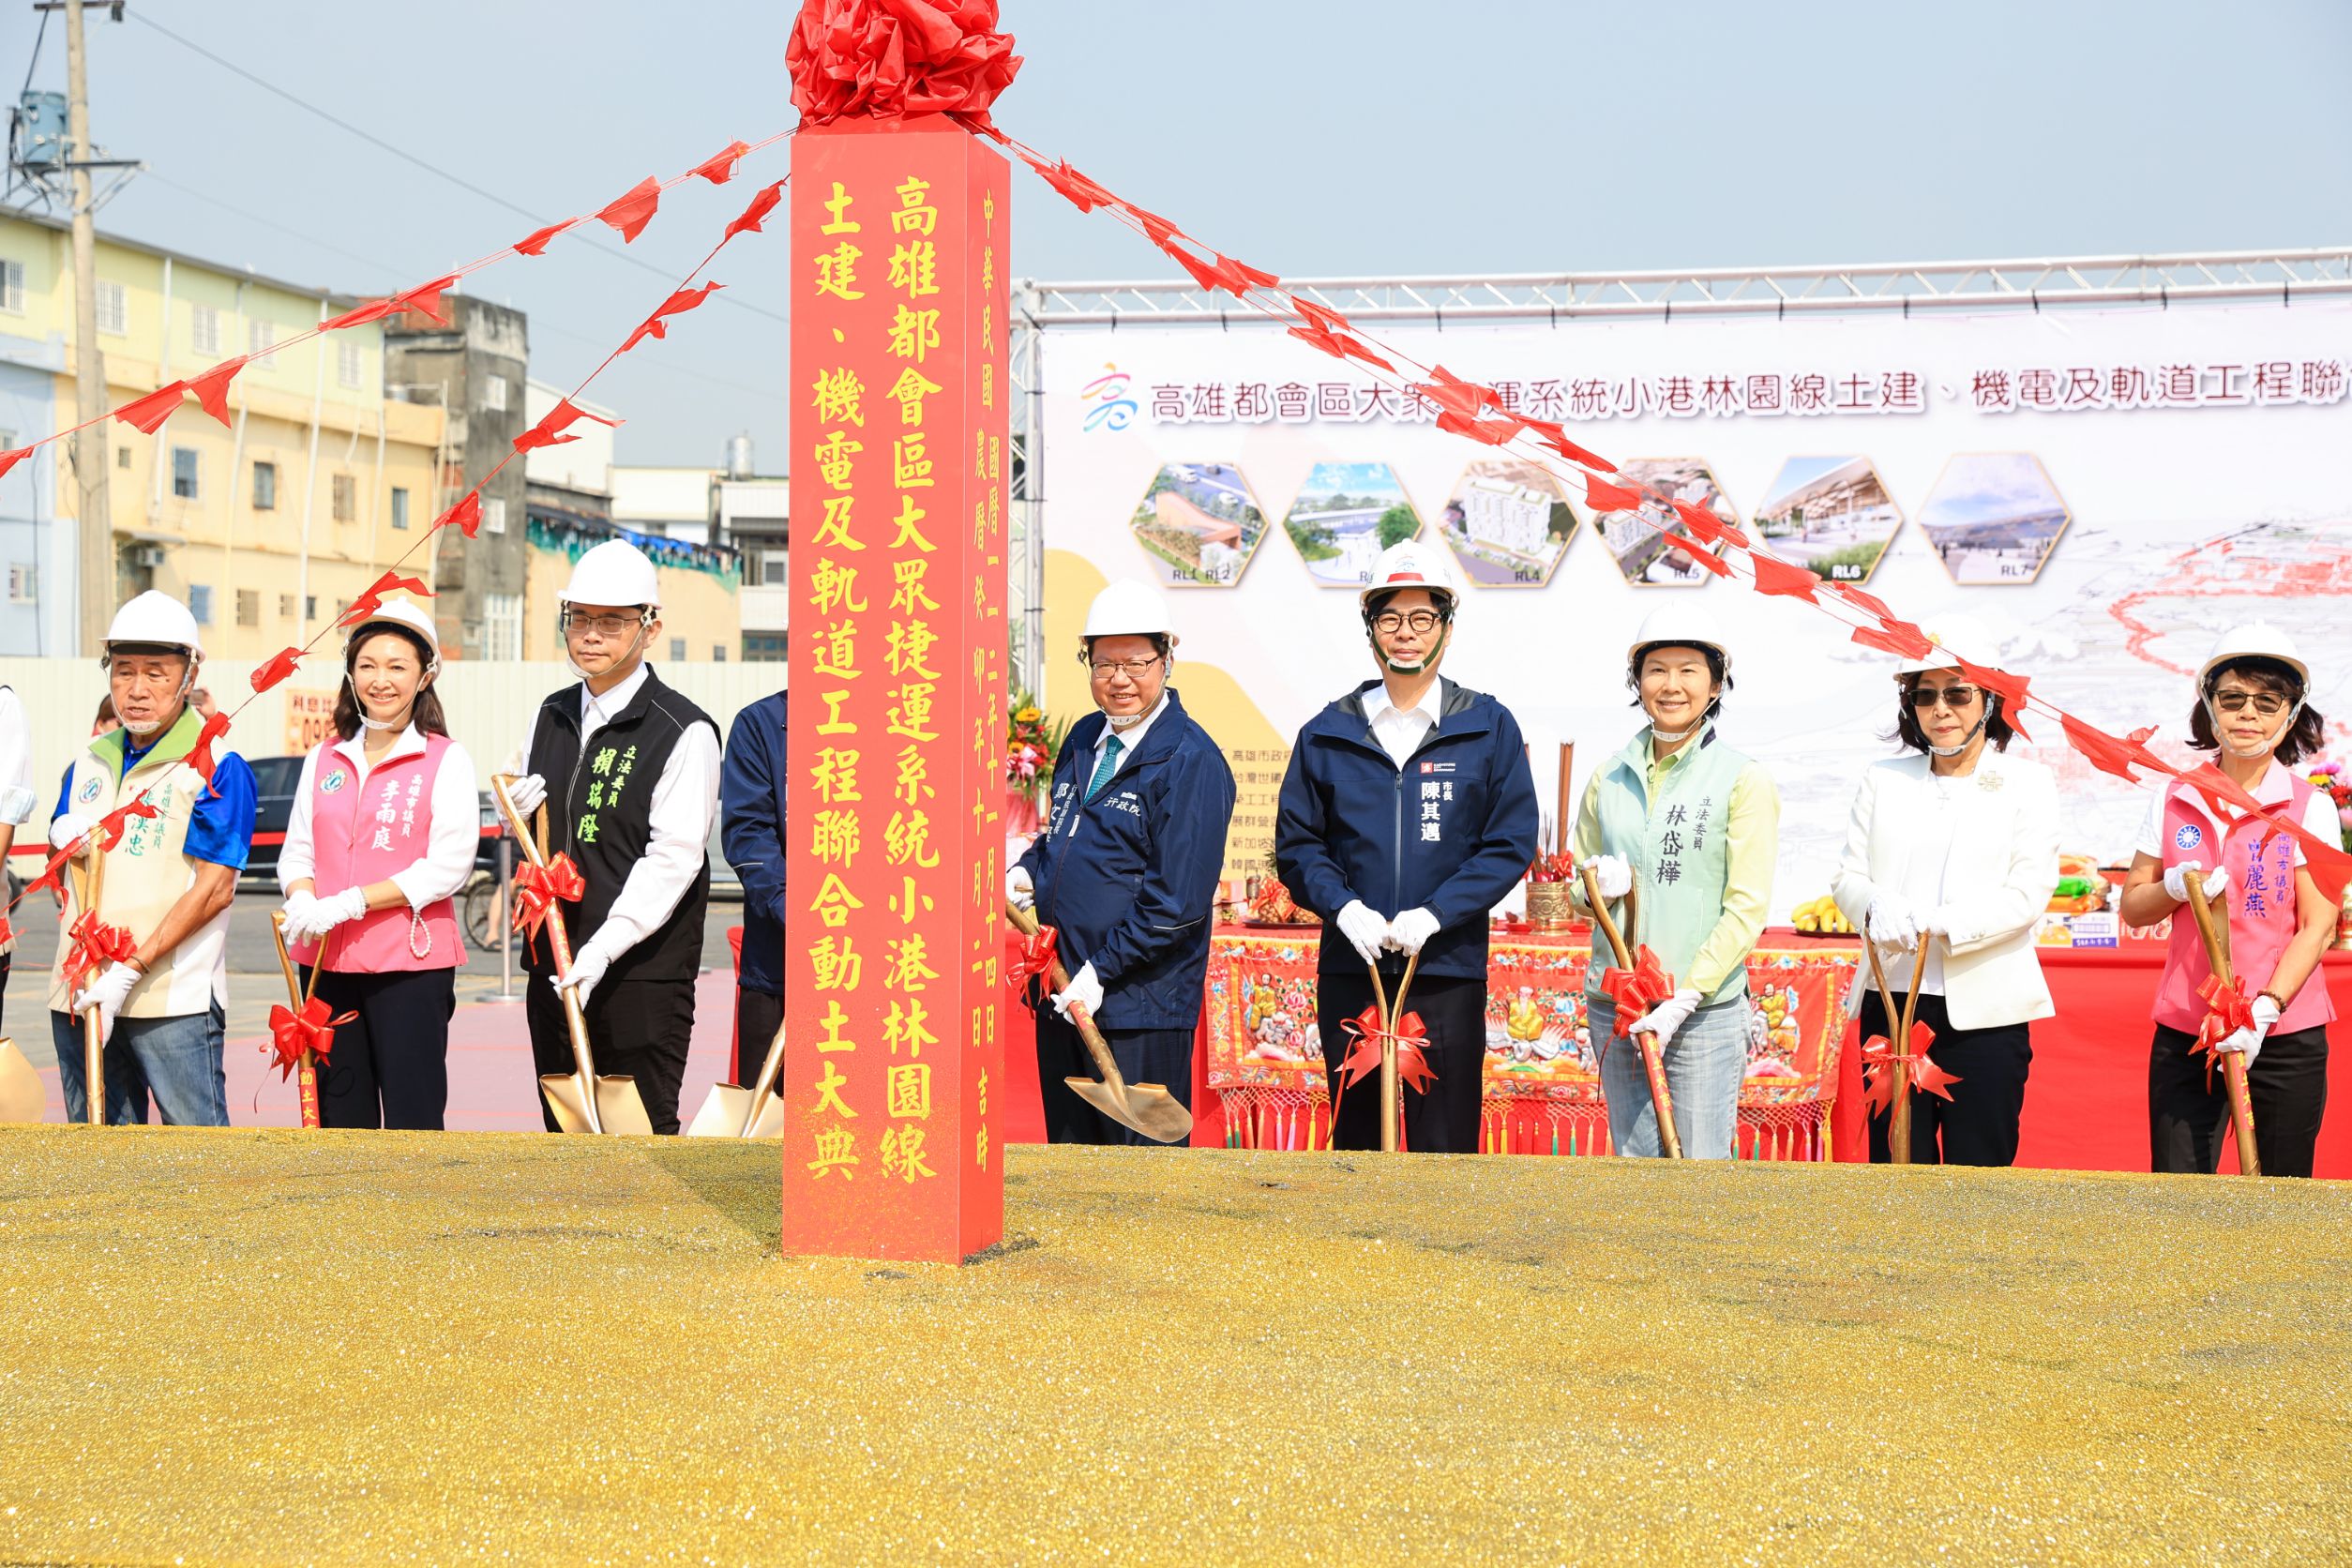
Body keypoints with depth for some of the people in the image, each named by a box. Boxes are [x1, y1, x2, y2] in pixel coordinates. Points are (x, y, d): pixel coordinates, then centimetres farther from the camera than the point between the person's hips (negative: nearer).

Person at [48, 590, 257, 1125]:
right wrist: (66, 841, 2)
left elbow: (215, 889, -12)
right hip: (80, 994, 6)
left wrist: (131, 970, -19)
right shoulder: (90, 762, 15)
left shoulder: (217, 768, -5)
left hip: (173, 998, -6)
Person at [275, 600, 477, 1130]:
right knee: (338, 1115, 9)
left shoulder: (446, 760, -1)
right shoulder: (324, 759, 14)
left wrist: (348, 904, -16)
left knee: (412, 1115, -5)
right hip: (325, 962, 5)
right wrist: (303, 900, -11)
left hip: (411, 963, -5)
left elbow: (448, 865, -9)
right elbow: (296, 851, 13)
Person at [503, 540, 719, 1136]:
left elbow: (672, 859, -16)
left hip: (644, 972, -7)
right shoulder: (552, 717, 14)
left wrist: (601, 951, -24)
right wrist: (518, 812, 1)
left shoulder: (685, 733, -9)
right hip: (554, 970, 7)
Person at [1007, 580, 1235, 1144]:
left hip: (1139, 1007, -7)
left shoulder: (1192, 761, -12)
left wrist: (1101, 970, -18)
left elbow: (1179, 899, -17)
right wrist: (1025, 872, 5)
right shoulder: (1084, 739, 12)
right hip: (1063, 994, 8)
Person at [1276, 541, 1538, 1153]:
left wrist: (1434, 914, -12)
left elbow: (1512, 844, -1)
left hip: (1449, 971, -2)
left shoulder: (1489, 729, 2)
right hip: (1348, 971, 2)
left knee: (1444, 1147, 0)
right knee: (1354, 1142, 9)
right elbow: (1295, 844, 7)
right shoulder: (1327, 734, 7)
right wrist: (1343, 907, -11)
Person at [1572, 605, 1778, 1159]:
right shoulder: (1610, 777, 10)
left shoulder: (1744, 780, -3)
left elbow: (1747, 908, -7)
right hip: (1613, 1006, 4)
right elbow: (1576, 878, 19)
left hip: (1704, 1010, -4)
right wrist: (1599, 881, -6)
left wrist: (1683, 999, -15)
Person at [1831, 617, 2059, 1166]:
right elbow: (1848, 878, 6)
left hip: (1984, 1011, -3)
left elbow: (2028, 894, -6)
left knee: (1978, 1167, -2)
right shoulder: (1883, 780, 13)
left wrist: (1937, 925, -20)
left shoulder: (2026, 784, 4)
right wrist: (1878, 907, -18)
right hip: (1891, 1002, 3)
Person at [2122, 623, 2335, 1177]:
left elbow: (2318, 927, -6)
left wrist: (2264, 1010, -17)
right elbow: (2133, 907, 13)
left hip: (2283, 1038, -2)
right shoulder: (2174, 799, 7)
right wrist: (2175, 888, -9)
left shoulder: (2310, 807, 0)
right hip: (2184, 1033, 2)